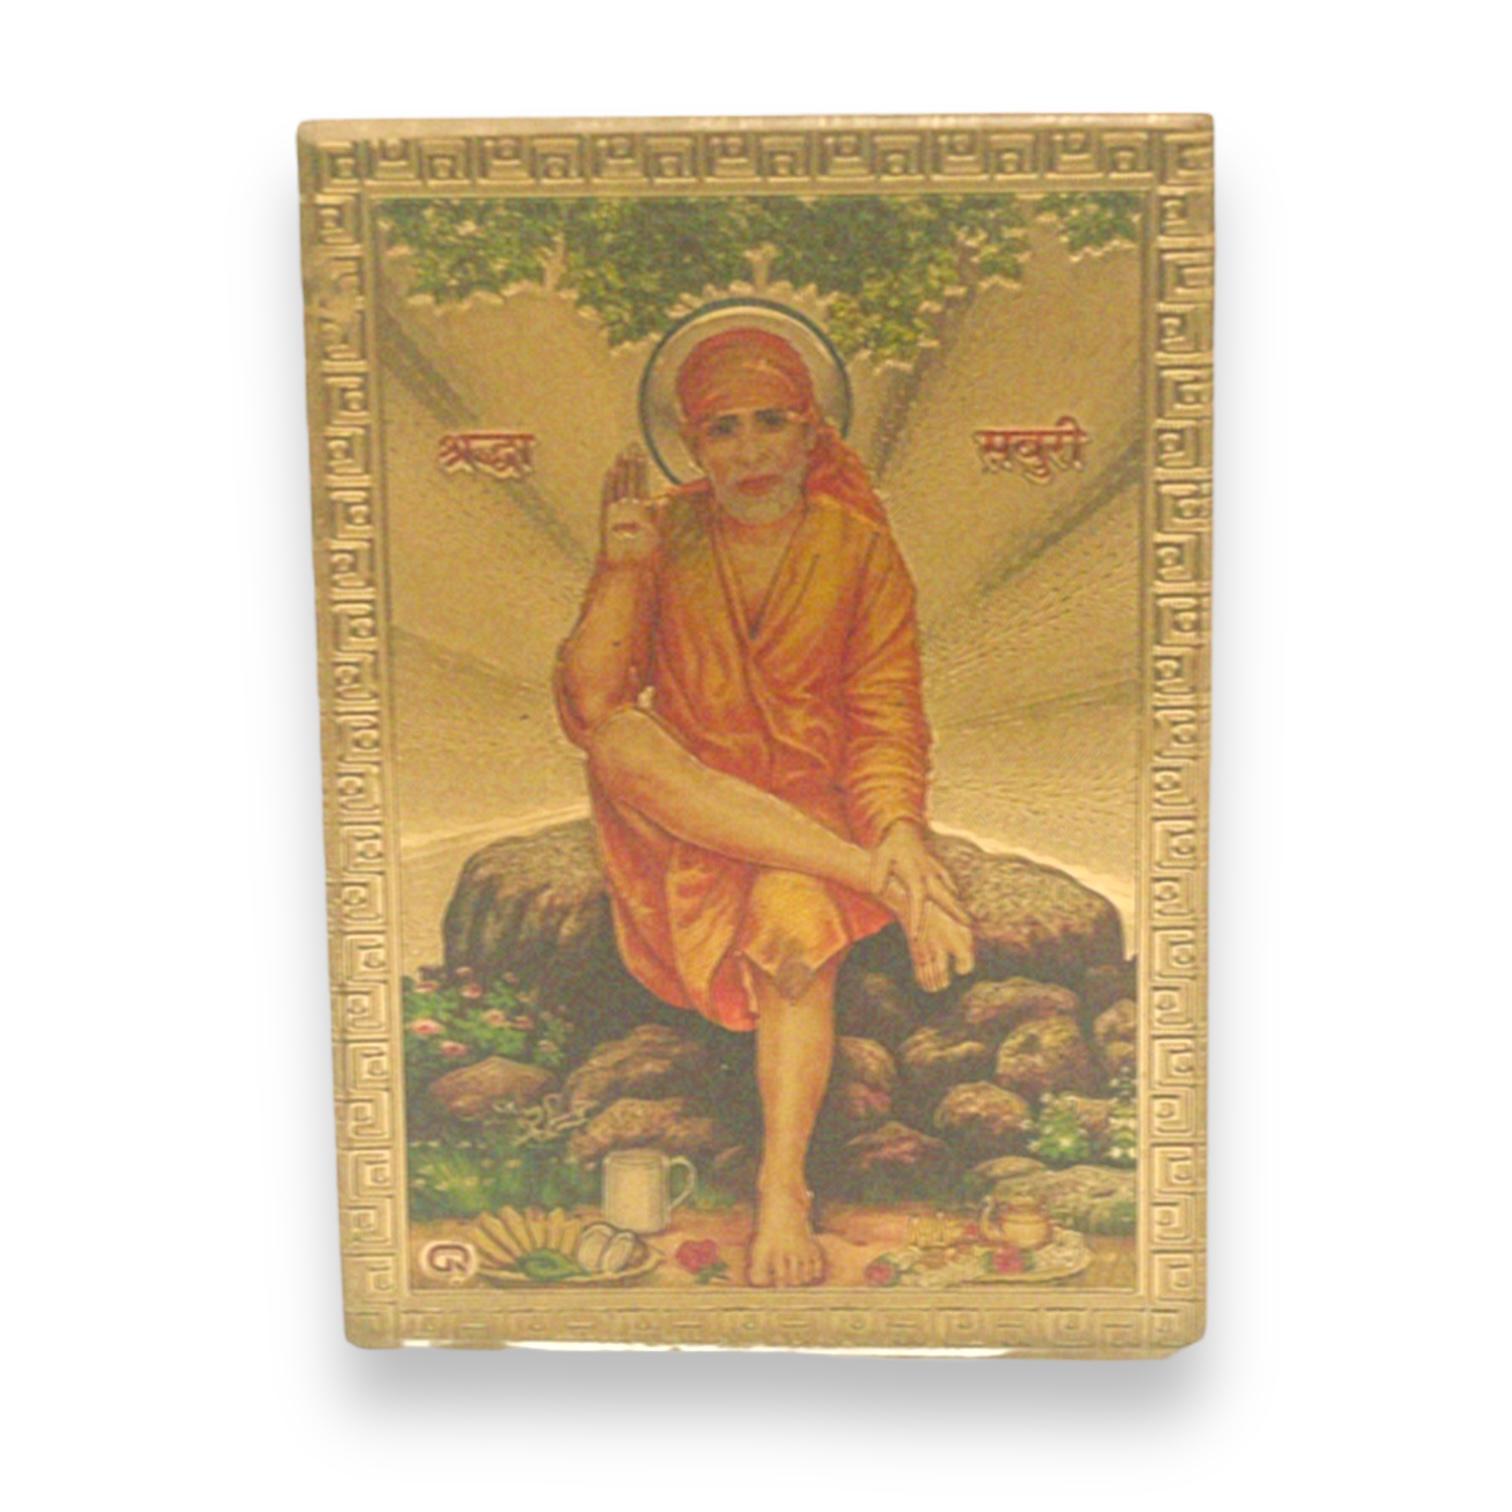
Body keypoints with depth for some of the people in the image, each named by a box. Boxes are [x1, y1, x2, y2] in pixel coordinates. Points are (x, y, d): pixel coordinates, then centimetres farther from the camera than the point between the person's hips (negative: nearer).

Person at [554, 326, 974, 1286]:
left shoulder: (859, 546, -1)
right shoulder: (666, 536, 0)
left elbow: (886, 710, -4)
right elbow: (588, 705, -9)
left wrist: (899, 824, -22)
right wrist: (621, 572, -22)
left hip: (814, 796, -1)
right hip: (681, 802, 1)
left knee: (794, 913, -34)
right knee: (621, 739, -32)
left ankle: (784, 1191, -28)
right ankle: (885, 887, -31)